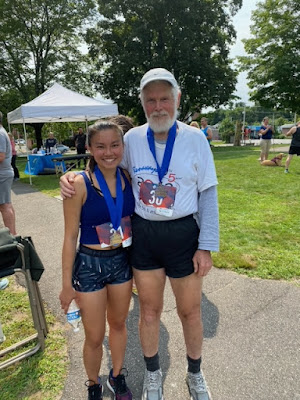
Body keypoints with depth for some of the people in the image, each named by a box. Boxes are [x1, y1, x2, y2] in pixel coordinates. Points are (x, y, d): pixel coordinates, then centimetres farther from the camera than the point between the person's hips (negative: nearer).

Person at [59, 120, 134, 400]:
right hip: (90, 265, -4)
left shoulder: (128, 178, -5)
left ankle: (117, 376, 50)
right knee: (95, 337, 14)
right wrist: (67, 284, -6)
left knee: (118, 323, 23)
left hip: (122, 261, 4)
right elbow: (70, 237, -11)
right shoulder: (80, 184, -17)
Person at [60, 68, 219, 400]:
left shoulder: (195, 139, -5)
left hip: (183, 235, -1)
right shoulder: (132, 139, -2)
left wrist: (206, 247, -6)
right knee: (149, 309, 18)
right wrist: (73, 178, -8)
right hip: (143, 235, 2)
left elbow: (208, 194, -4)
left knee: (190, 311, 16)